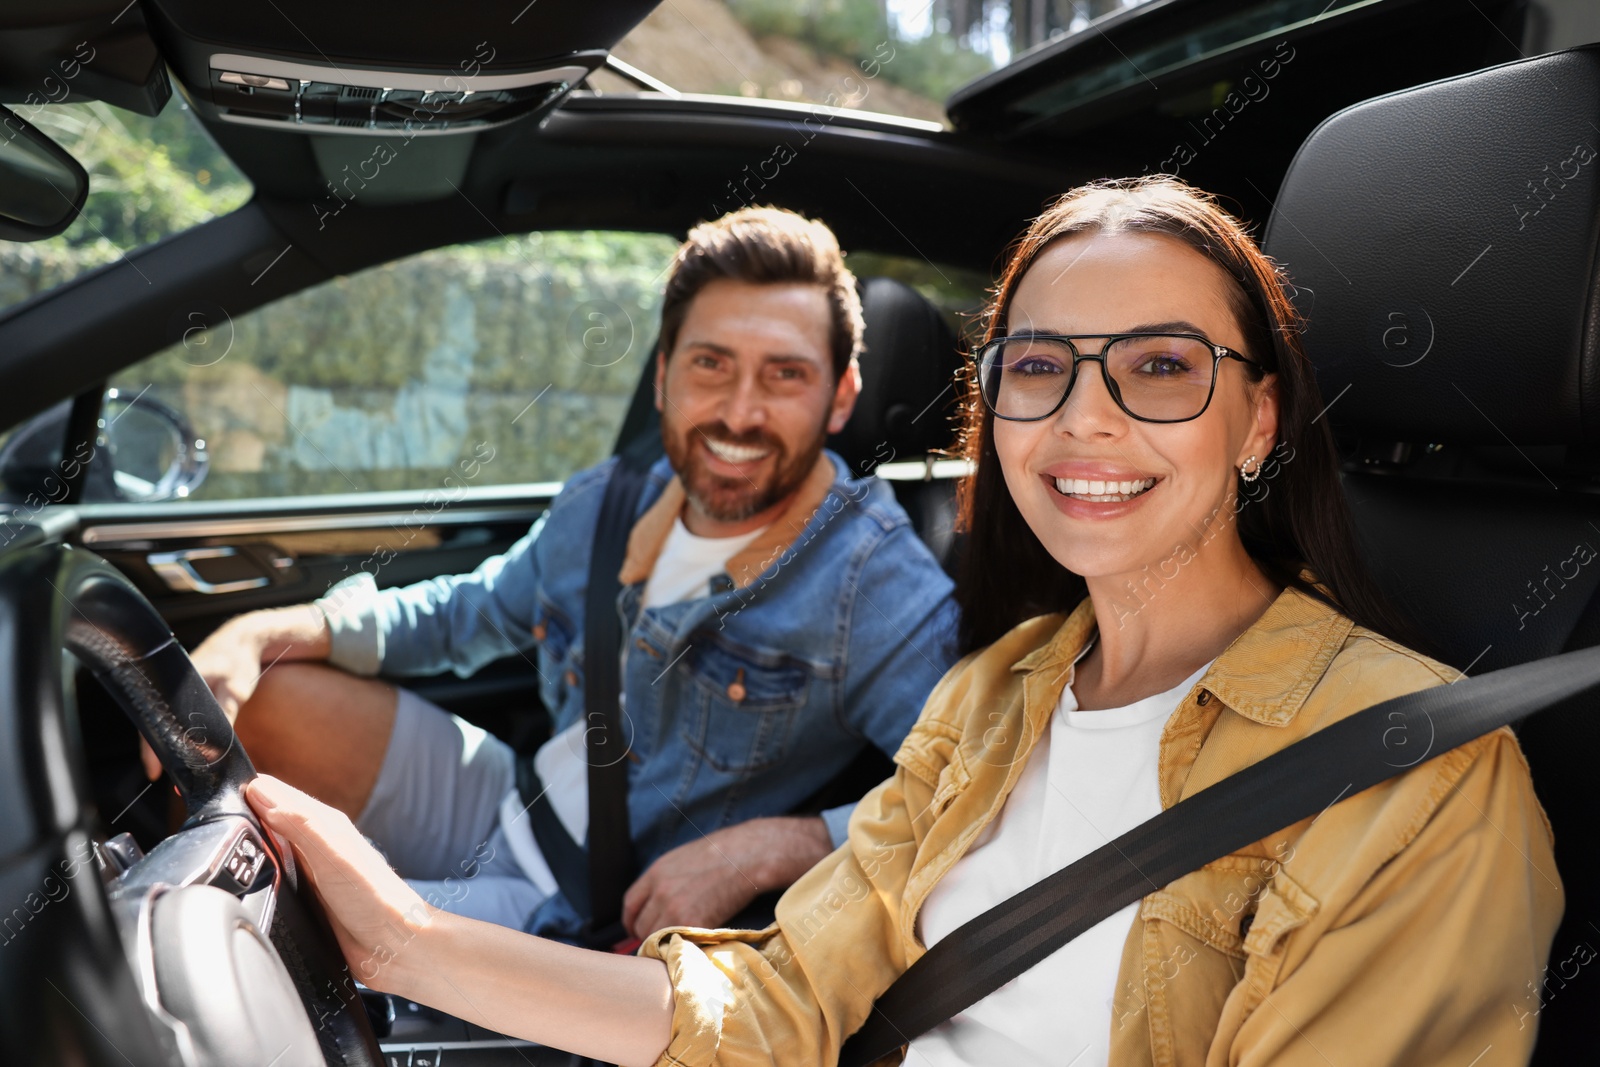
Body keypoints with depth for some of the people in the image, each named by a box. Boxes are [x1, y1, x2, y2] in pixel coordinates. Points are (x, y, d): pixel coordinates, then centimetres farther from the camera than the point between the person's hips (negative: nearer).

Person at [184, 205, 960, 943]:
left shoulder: (880, 587, -24)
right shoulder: (602, 507, -2)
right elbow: (470, 612, 13)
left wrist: (768, 847, -39)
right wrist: (267, 631, -1)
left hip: (606, 920, -6)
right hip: (510, 809, 7)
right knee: (255, 694, 2)